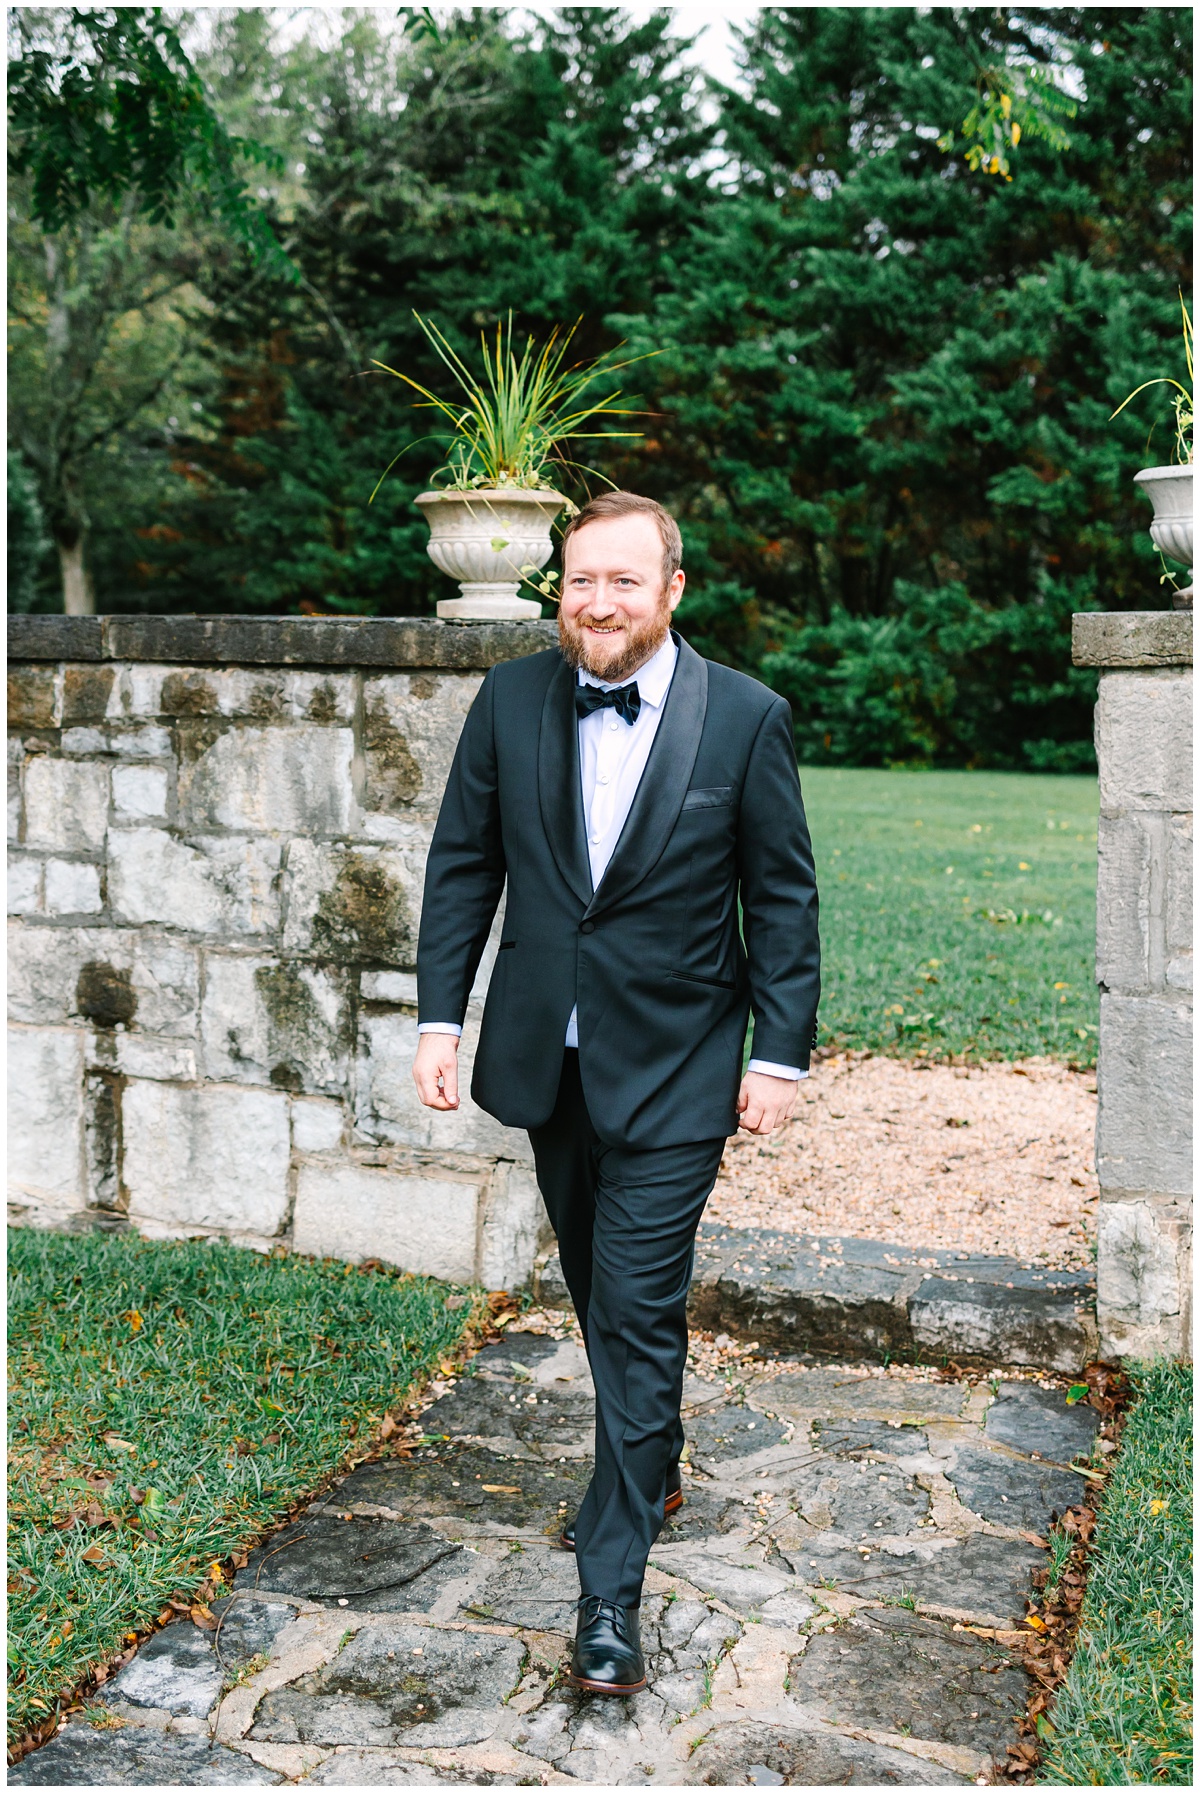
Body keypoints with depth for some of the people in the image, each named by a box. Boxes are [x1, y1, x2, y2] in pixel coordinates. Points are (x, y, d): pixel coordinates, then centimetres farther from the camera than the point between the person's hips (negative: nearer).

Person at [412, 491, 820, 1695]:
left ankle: (611, 1584, 7)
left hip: (672, 1065, -4)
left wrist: (780, 1055, -7)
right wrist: (440, 1017, -2)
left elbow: (782, 897, -4)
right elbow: (462, 866, 4)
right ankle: (652, 1467, 43)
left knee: (641, 1311, -4)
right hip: (547, 1054, 4)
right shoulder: (510, 701, -2)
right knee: (599, 1290, 19)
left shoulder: (745, 717, -9)